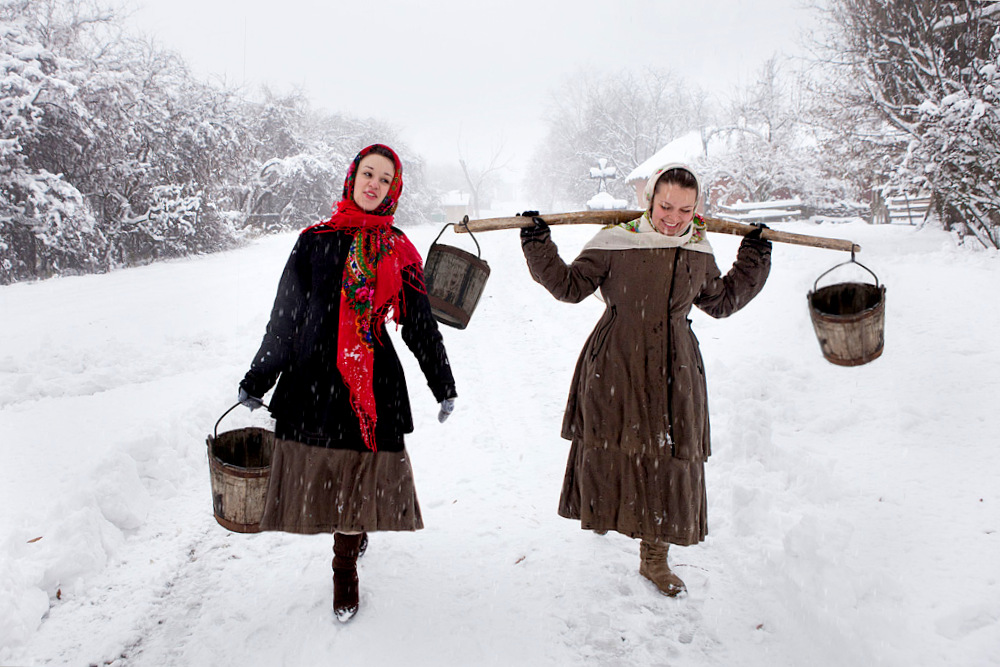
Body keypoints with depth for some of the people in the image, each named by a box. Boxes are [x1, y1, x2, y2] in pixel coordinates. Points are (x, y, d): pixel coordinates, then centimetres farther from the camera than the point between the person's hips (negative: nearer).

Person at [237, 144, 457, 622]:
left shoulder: (399, 252, 6)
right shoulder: (315, 242, 5)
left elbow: (420, 325, 13)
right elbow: (285, 316, 9)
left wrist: (443, 387, 16)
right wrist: (256, 382, 12)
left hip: (374, 381, 0)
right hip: (313, 379, 1)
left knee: (360, 474, 3)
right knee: (321, 472, 5)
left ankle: (346, 568, 25)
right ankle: (353, 538, 35)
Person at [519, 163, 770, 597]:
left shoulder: (699, 254, 8)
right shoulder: (614, 244, -6)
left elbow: (720, 302, 23)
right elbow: (570, 286, 0)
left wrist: (753, 263, 19)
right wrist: (538, 246, -8)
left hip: (673, 372, 4)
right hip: (615, 367, -3)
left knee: (667, 460, 7)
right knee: (611, 446, 4)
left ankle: (655, 559, 23)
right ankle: (603, 509, 37)